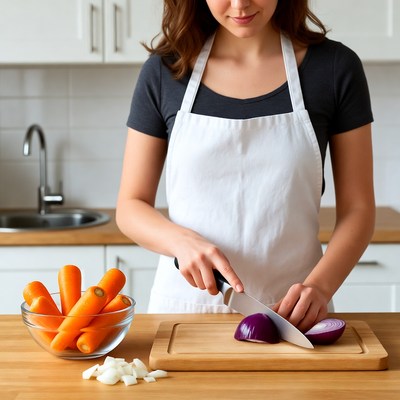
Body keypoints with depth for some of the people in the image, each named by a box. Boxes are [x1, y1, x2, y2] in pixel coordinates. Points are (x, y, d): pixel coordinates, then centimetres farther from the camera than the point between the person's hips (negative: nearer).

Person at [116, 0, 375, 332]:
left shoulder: (336, 68, -1)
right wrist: (181, 240, -16)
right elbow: (130, 207, 4)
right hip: (185, 305, 1)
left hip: (291, 313, 0)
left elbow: (357, 209, 0)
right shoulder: (163, 73, 1)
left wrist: (319, 286, -17)